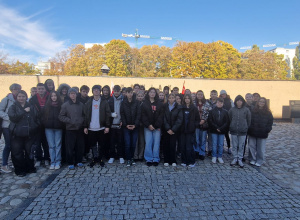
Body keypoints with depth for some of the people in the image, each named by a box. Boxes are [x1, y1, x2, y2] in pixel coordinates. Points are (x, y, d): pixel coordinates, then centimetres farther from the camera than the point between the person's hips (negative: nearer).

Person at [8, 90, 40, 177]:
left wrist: (35, 127, -3)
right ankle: (19, 170, 17)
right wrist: (24, 111, -13)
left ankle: (30, 168, 24)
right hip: (17, 135, -1)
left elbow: (37, 118, 9)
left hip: (29, 134, 1)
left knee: (29, 152, 8)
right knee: (17, 153, 2)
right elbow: (13, 117, -14)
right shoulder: (13, 107, 5)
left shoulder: (31, 107, 10)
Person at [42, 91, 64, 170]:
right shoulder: (47, 106, 8)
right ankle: (52, 162, 13)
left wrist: (62, 125, -7)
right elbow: (43, 116, 9)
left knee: (58, 145, 2)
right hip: (49, 128, 2)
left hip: (58, 128, -1)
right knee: (51, 146, 4)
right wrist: (44, 124, -1)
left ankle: (58, 162, 11)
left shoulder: (61, 105, 2)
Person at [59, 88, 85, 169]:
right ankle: (70, 163, 16)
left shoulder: (81, 104, 6)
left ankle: (79, 161, 24)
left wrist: (81, 120, -4)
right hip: (70, 129, -2)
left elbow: (84, 115, 15)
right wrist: (70, 121, -12)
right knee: (70, 147, 2)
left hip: (79, 129, 3)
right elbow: (61, 116, -2)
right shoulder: (65, 105, -1)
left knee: (80, 146, 8)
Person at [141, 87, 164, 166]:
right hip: (147, 127, 0)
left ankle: (156, 159, 10)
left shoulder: (159, 104, 9)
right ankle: (149, 159, 8)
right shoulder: (144, 103, 7)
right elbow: (143, 115, 0)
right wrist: (148, 125, -10)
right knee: (148, 143, -2)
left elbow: (161, 115, 1)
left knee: (156, 143, 1)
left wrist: (157, 125, -10)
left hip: (157, 127, 1)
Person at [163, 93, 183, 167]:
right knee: (166, 145, 3)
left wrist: (173, 129, -11)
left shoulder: (178, 108, 2)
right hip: (166, 130, 1)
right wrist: (168, 129, -11)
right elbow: (164, 119, -2)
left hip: (174, 130, -1)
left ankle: (173, 161, 11)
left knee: (173, 145, -2)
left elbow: (179, 120, -4)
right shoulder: (165, 107, 4)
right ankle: (166, 160, 14)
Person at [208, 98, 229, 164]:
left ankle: (220, 157, 19)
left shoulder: (225, 112, 4)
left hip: (222, 131, 1)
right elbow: (210, 121, -3)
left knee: (221, 145, 8)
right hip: (214, 131, -1)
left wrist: (221, 128, -11)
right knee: (214, 144, 4)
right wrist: (216, 128, -12)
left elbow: (227, 122, 0)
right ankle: (214, 157, 15)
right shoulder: (212, 111, 1)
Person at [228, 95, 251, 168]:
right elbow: (229, 119, 9)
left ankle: (240, 159, 18)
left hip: (243, 132, -1)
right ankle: (235, 158, 21)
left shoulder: (246, 110, -1)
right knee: (234, 146, 8)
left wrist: (246, 128, 5)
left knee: (241, 146, 6)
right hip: (234, 131, 1)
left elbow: (249, 120, 5)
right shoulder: (232, 109, 0)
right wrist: (231, 127, 8)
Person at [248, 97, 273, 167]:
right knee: (252, 146, 7)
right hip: (252, 132, 1)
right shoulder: (253, 111, 2)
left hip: (262, 133, -1)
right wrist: (249, 129, -6)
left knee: (261, 148, 6)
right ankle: (252, 159, 21)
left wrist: (268, 130, -6)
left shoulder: (268, 113, 2)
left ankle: (259, 161, 20)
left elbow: (270, 122, 4)